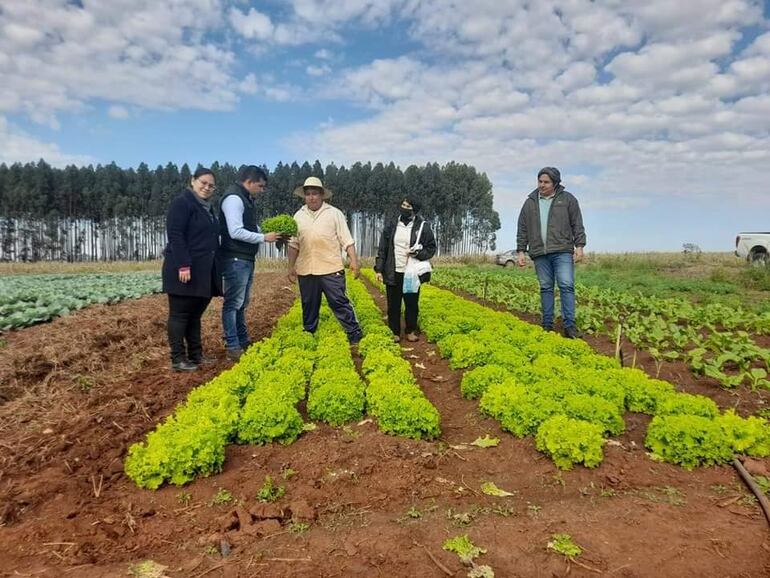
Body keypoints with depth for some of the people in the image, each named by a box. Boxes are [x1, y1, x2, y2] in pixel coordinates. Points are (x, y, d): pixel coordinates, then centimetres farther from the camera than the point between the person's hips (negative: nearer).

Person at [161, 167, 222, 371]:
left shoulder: (207, 208, 19)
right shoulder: (182, 203, -8)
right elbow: (175, 235, -16)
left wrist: (214, 269, 20)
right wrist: (183, 265, -24)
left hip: (204, 271, 9)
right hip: (184, 269, -9)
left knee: (195, 314, 14)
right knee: (179, 314, -2)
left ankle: (196, 355, 21)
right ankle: (178, 359, 3)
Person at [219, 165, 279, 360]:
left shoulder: (247, 199, 16)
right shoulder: (234, 198, -15)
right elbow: (236, 232, -22)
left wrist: (268, 232, 5)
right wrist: (263, 238, -17)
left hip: (246, 259, 10)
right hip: (235, 260, -10)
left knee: (241, 304, 16)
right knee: (233, 303, -5)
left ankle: (244, 342, 25)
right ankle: (232, 347, 1)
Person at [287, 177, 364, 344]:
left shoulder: (334, 213, 1)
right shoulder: (299, 216, 11)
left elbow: (347, 241, -1)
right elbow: (293, 244, 13)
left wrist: (354, 261, -9)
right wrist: (291, 267, 9)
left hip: (331, 269, -3)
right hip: (306, 271, 4)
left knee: (339, 303, -4)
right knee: (309, 305, 12)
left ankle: (355, 336, 4)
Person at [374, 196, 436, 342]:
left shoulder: (423, 227, -4)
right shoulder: (391, 225, 3)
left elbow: (431, 248, 2)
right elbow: (382, 249, 6)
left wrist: (418, 253, -17)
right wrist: (379, 269, 0)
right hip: (393, 273, 1)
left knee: (412, 304, 9)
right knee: (393, 305, 7)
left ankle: (410, 331, 26)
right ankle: (395, 332, 22)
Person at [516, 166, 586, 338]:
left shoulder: (567, 199, 7)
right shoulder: (530, 202, 13)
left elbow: (577, 225, 4)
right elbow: (522, 229, 14)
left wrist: (579, 246, -4)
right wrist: (521, 251, 8)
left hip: (562, 251, -2)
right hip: (540, 253, 3)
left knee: (566, 286, -10)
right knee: (545, 288, 6)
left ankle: (569, 325, -9)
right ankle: (547, 325, 11)